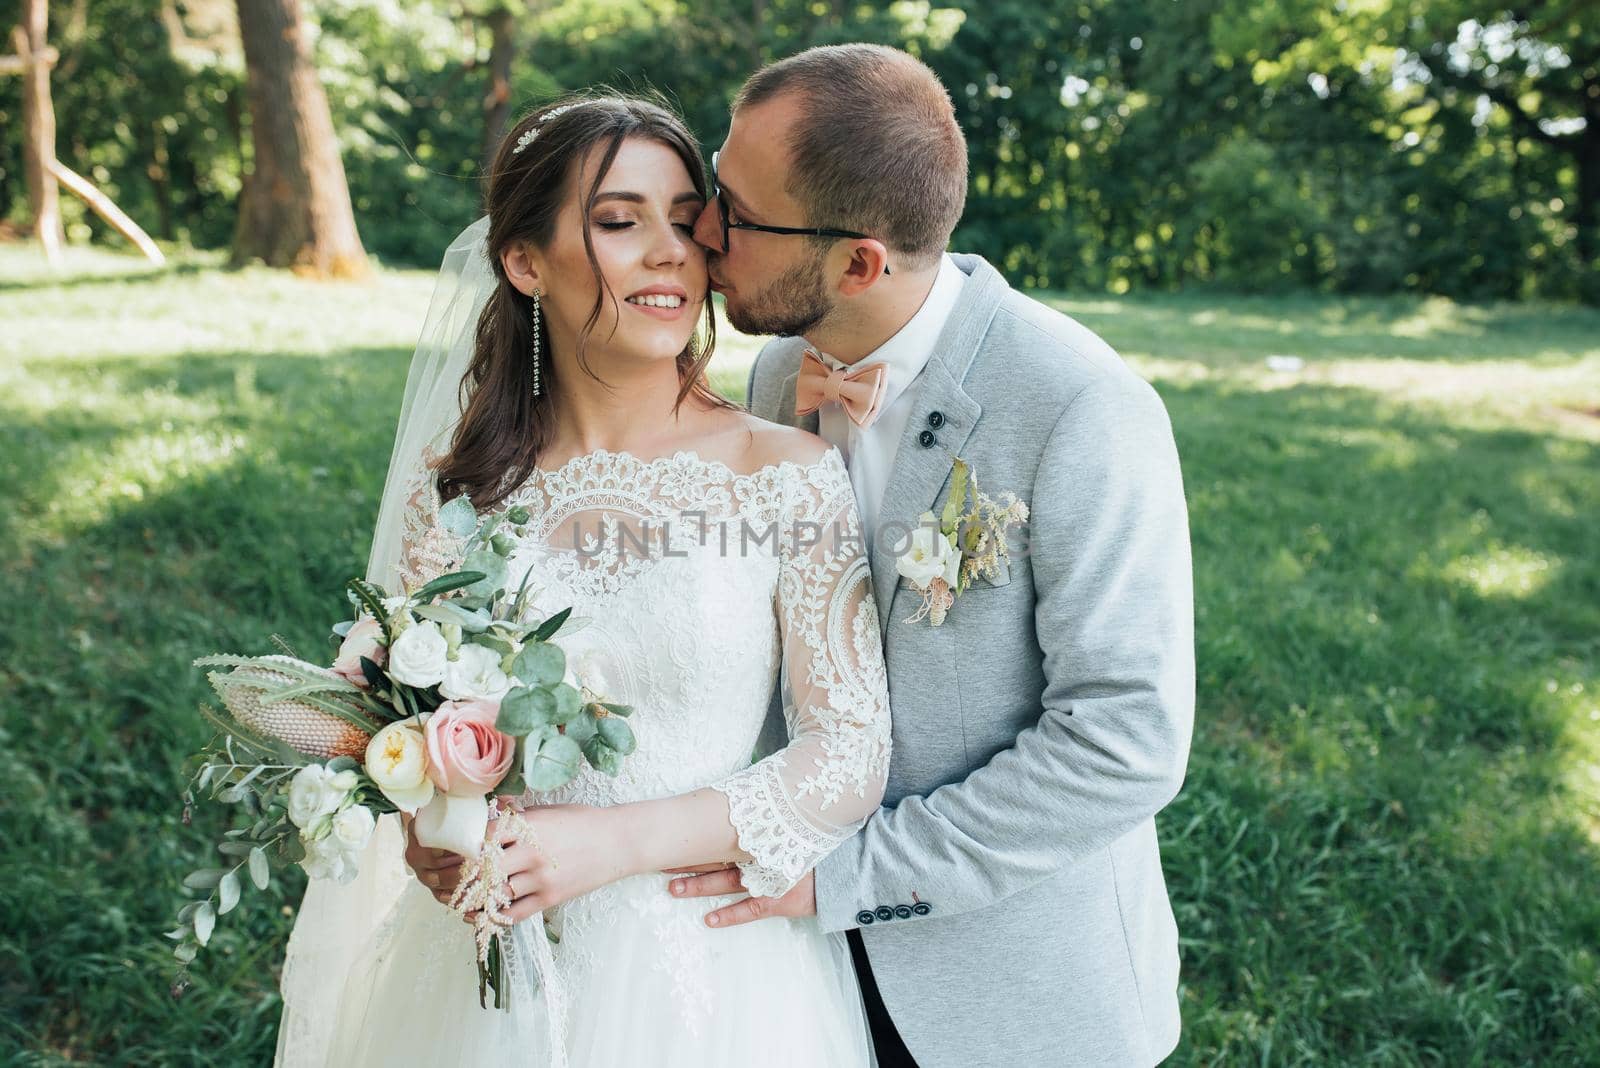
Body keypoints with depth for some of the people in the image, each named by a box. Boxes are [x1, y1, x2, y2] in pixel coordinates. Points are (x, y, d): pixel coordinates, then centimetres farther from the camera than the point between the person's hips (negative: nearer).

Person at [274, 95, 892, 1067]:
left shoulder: (790, 476, -12)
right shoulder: (458, 486, -4)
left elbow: (851, 754, -13)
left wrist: (616, 843, -21)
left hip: (712, 975, -2)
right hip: (492, 967, 2)